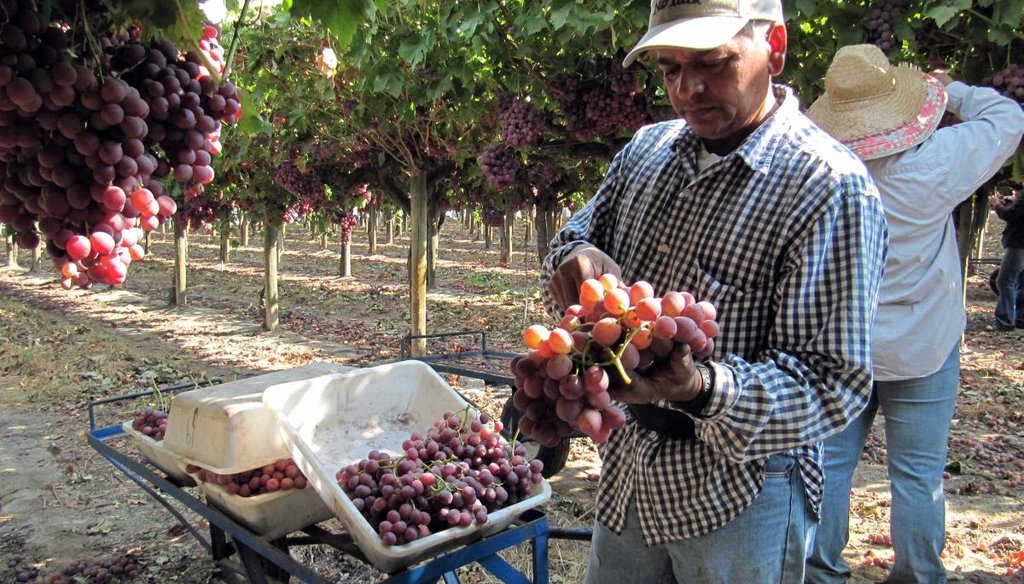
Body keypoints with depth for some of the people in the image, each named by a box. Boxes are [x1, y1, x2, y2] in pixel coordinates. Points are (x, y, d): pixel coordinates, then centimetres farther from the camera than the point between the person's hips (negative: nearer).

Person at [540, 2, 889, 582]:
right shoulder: (647, 147, 3)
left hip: (741, 495, -6)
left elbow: (832, 381, -20)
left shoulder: (831, 186, -17)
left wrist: (702, 389, -37)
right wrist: (576, 260, -14)